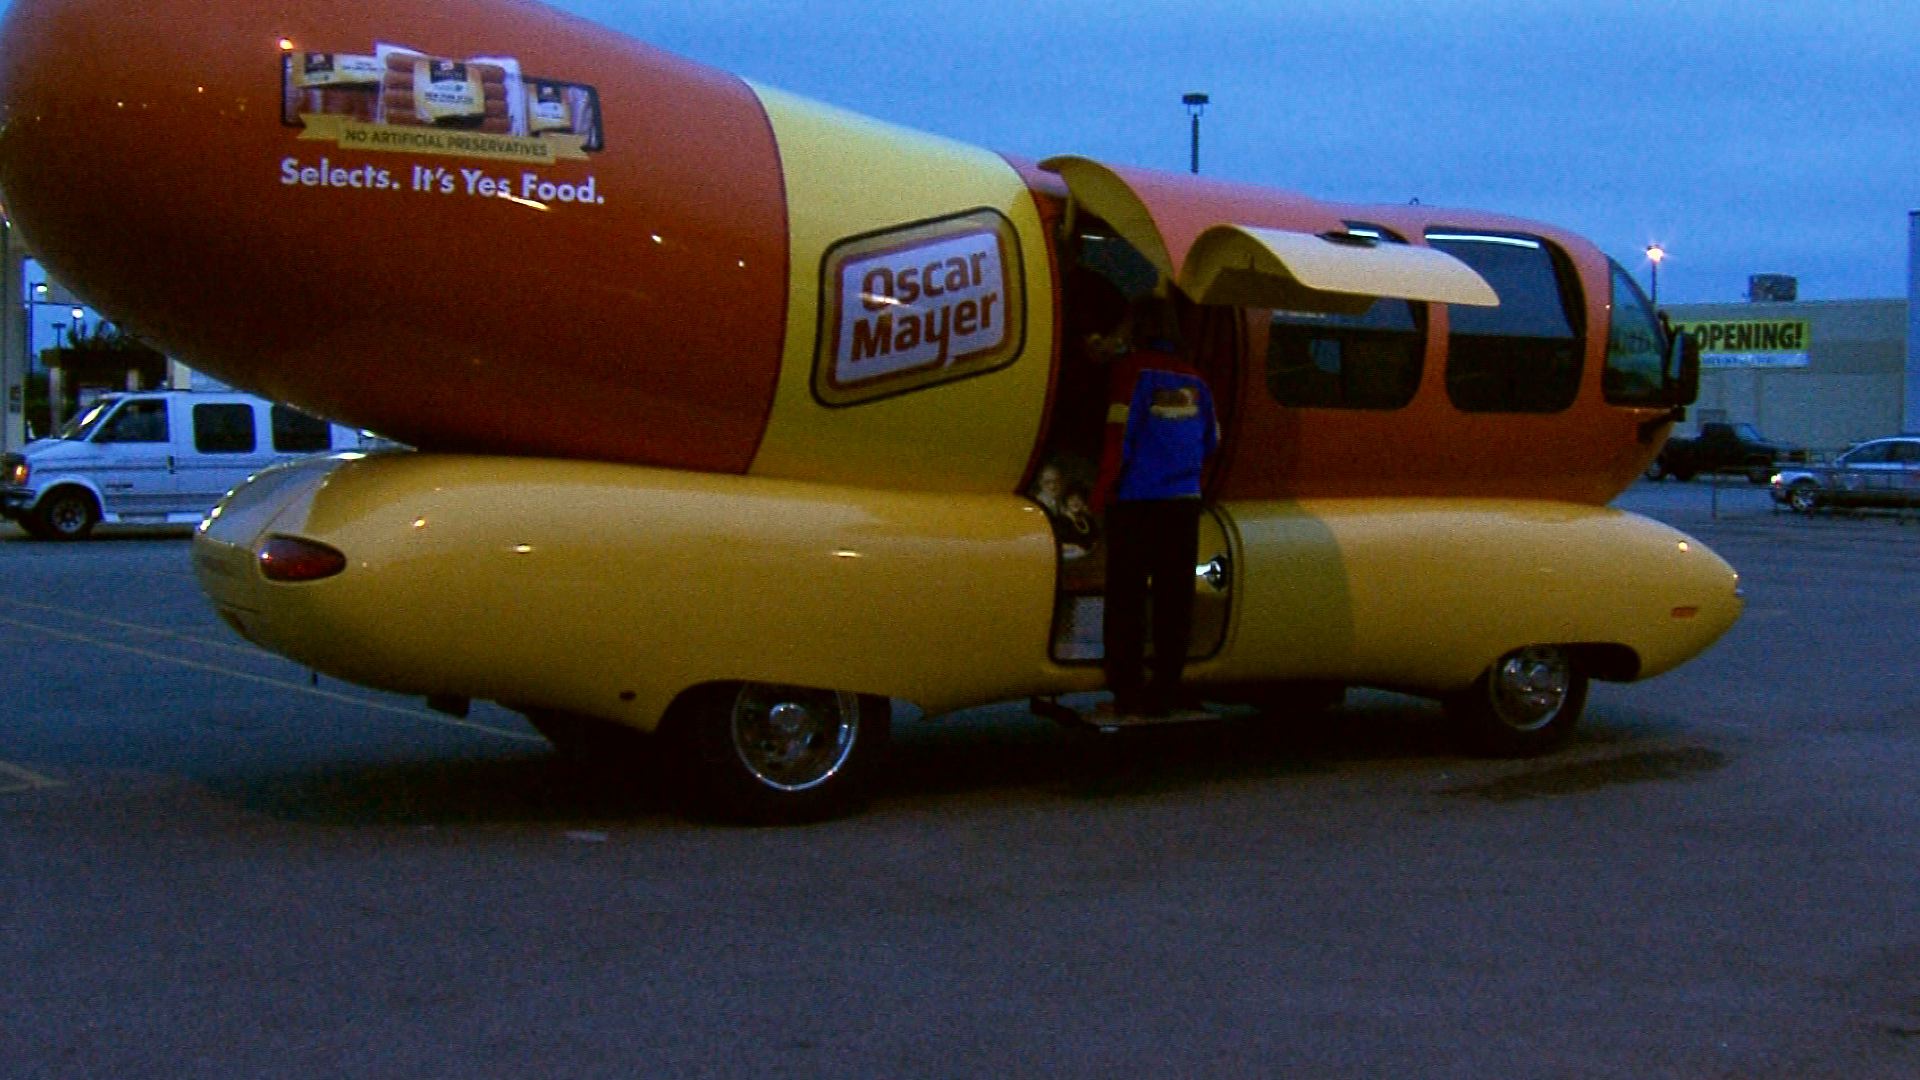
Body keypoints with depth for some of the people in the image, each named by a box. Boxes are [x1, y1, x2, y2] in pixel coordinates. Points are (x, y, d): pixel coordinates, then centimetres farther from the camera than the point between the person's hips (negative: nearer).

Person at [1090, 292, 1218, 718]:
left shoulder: (1131, 370, -7)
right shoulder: (1192, 378, 9)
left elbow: (1119, 438, -12)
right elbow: (1211, 441, 15)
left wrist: (1102, 492, -5)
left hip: (1137, 502, -5)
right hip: (1184, 503, 5)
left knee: (1126, 597, 1)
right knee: (1173, 598, 9)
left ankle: (1127, 691, 1)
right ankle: (1165, 690, 11)